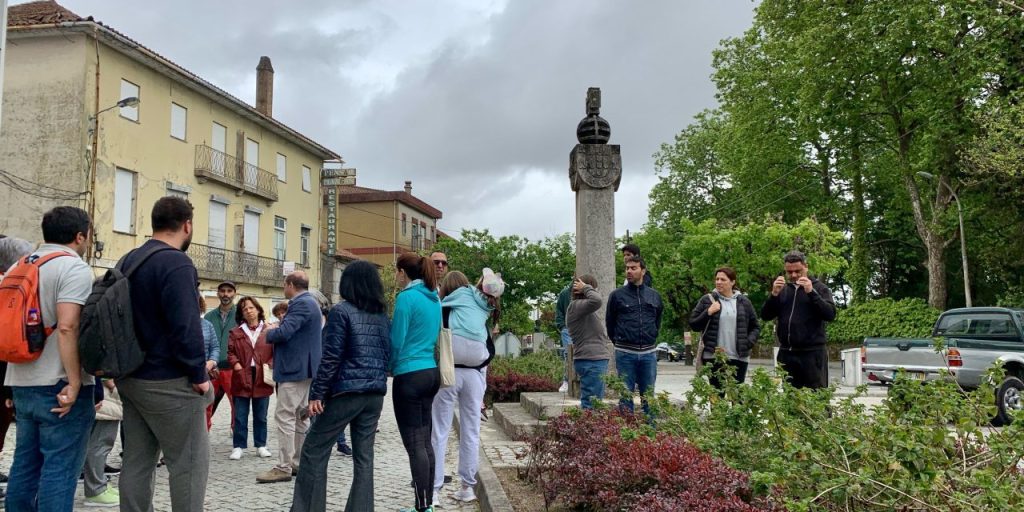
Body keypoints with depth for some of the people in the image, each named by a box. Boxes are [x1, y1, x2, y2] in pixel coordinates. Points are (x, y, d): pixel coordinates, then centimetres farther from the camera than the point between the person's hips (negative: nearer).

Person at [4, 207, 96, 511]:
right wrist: (74, 382, -21)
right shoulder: (74, 267, -12)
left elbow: (7, 324, 16)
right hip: (58, 385, -8)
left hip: (22, 383, 8)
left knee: (25, 465, 15)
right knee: (59, 469, -3)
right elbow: (67, 327, -23)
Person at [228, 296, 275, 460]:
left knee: (261, 416, 11)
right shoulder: (235, 332, 7)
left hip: (262, 379, 0)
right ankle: (238, 446, 13)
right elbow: (230, 352, 5)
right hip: (242, 378, 0)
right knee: (240, 416, 4)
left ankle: (261, 445, 22)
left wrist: (270, 365, -12)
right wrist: (236, 364, -12)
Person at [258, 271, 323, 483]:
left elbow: (284, 332, -24)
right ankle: (299, 463, 19)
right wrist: (276, 329, 8)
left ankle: (283, 468, -6)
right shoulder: (309, 302, 17)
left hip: (295, 369, -11)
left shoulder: (301, 304, -16)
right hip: (304, 368, 11)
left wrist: (268, 333, -5)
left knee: (285, 417, -8)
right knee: (301, 417, 13)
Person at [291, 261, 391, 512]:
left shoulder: (342, 311, -8)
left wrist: (316, 393, -9)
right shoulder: (382, 315, 10)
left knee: (314, 450, 5)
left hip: (346, 392, -6)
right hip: (375, 394, 6)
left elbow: (331, 357, -12)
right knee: (364, 456, 8)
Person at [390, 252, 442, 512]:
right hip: (431, 372, 8)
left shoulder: (407, 297, -13)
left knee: (414, 444, -3)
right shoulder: (433, 298, 11)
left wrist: (390, 367, 7)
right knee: (425, 441, 13)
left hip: (410, 376, -8)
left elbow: (397, 340, -11)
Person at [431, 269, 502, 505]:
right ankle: (468, 486, 15)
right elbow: (490, 350, 11)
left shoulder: (443, 309, 0)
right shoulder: (480, 312, 9)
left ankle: (434, 489, 2)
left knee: (439, 431, 2)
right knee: (471, 431, 9)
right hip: (474, 374, 3)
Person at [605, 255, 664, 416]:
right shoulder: (617, 295, 0)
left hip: (649, 353, 2)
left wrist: (651, 339, 14)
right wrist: (618, 342, 9)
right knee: (626, 396, 4)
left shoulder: (654, 296, 8)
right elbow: (609, 323, 8)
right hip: (625, 354, -2)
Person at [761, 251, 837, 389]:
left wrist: (811, 292, -18)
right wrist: (774, 294, -9)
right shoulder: (782, 289, 14)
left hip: (812, 353, -4)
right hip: (786, 353, 4)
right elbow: (765, 316, 6)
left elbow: (831, 314, -9)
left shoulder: (819, 287, 4)